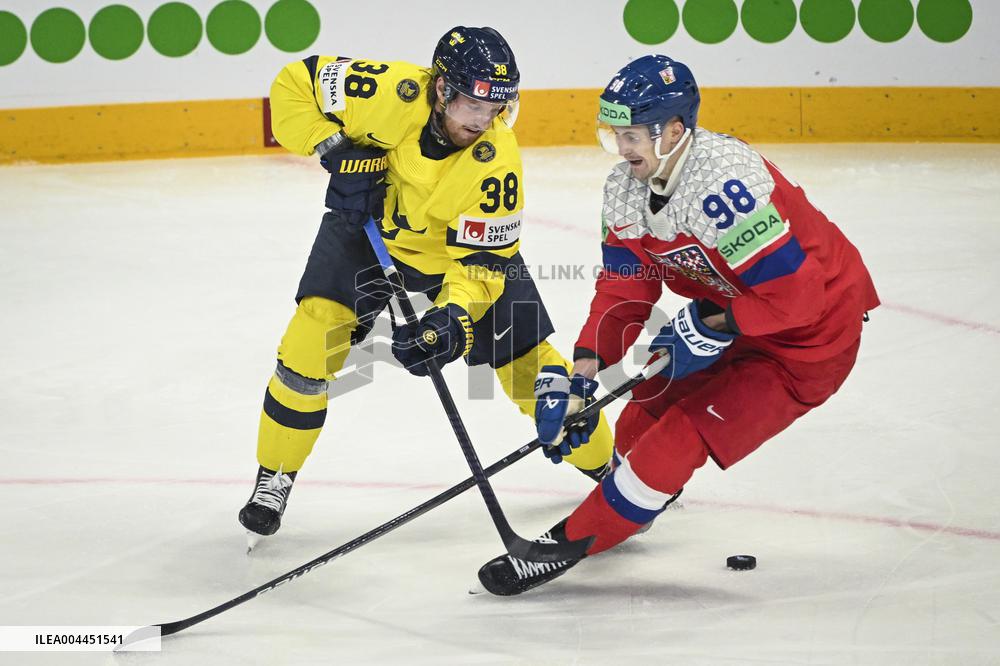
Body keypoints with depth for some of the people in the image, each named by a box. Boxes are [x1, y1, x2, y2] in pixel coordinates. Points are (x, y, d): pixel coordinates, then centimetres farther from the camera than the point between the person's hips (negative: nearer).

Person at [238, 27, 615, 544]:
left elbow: (484, 257, -27)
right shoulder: (389, 93, -33)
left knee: (525, 358, -1)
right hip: (367, 225, 0)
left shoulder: (495, 160, -32)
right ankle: (274, 480, 1)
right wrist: (336, 152, -31)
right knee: (313, 336, -17)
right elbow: (295, 85, -19)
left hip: (459, 244, 0)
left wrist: (454, 315, -44)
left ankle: (604, 460, 24)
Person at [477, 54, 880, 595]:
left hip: (812, 332, -8)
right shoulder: (625, 189, -6)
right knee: (646, 410, 12)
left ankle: (571, 543, -3)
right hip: (735, 316, 9)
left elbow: (795, 290, -32)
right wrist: (587, 363, -13)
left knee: (685, 433, -12)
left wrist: (712, 326, -25)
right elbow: (624, 288, 0)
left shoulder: (726, 183, -34)